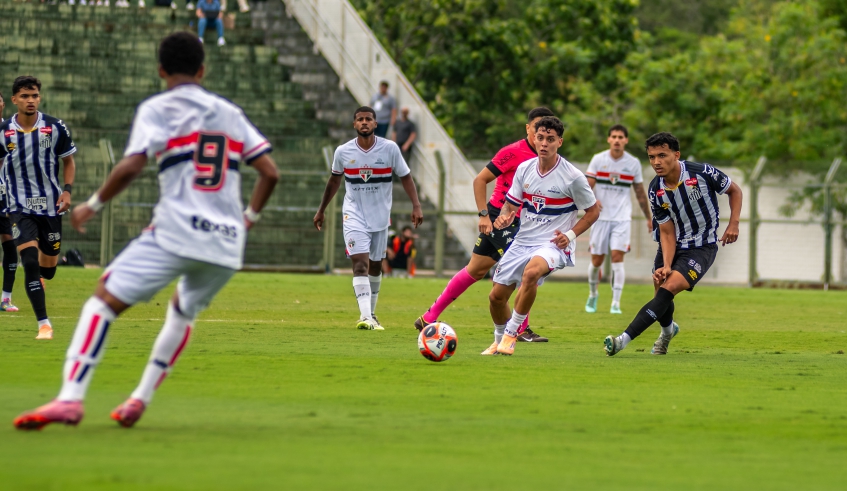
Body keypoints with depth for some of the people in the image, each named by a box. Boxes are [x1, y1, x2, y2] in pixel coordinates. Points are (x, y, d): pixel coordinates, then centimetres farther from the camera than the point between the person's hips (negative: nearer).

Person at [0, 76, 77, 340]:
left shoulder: (56, 128, -4)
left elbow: (68, 161, 8)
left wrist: (67, 190, -6)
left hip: (51, 206, 2)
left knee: (49, 265, 10)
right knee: (30, 261, -18)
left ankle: (38, 278, 51)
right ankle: (44, 325, -16)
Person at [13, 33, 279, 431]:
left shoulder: (156, 110, 4)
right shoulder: (230, 113, 19)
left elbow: (130, 167, -10)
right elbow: (270, 172, 14)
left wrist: (92, 206, 3)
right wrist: (249, 216, 29)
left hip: (176, 232, -5)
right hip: (227, 245, 5)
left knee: (104, 300, -4)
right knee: (183, 311, 29)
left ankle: (70, 398, -20)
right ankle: (140, 400, 23)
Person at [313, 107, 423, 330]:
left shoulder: (390, 148, -7)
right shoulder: (343, 152, -4)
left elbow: (405, 177, -1)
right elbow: (334, 181, 12)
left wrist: (416, 206, -13)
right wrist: (321, 210, 17)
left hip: (381, 216, 2)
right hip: (354, 215, -2)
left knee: (375, 264, 13)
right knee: (360, 262, -17)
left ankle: (371, 313, 30)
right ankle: (365, 316, -27)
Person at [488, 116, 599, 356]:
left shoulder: (573, 176, -11)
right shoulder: (524, 169, 3)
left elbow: (593, 211, 0)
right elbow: (511, 204, 13)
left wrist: (570, 235, -14)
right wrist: (503, 217, -11)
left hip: (554, 244, -6)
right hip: (522, 242, 6)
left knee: (531, 272, -38)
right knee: (496, 296, 4)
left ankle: (510, 334, -23)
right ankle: (500, 340, 34)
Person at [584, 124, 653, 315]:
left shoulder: (633, 163, 3)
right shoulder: (598, 160, 0)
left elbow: (640, 193, 12)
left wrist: (649, 218, 16)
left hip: (622, 218, 0)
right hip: (601, 217, 0)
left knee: (617, 257, -13)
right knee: (597, 260, 3)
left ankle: (616, 303, -10)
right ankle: (592, 294, 29)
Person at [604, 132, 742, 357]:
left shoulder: (702, 173, -21)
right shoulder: (655, 191, -11)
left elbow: (734, 190, -2)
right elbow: (667, 232, -7)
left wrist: (733, 224, -14)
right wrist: (666, 266, -21)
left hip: (701, 247, -5)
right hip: (673, 245, 5)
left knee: (668, 289, -22)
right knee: (661, 292, 9)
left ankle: (624, 340, -30)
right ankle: (668, 330, 46)